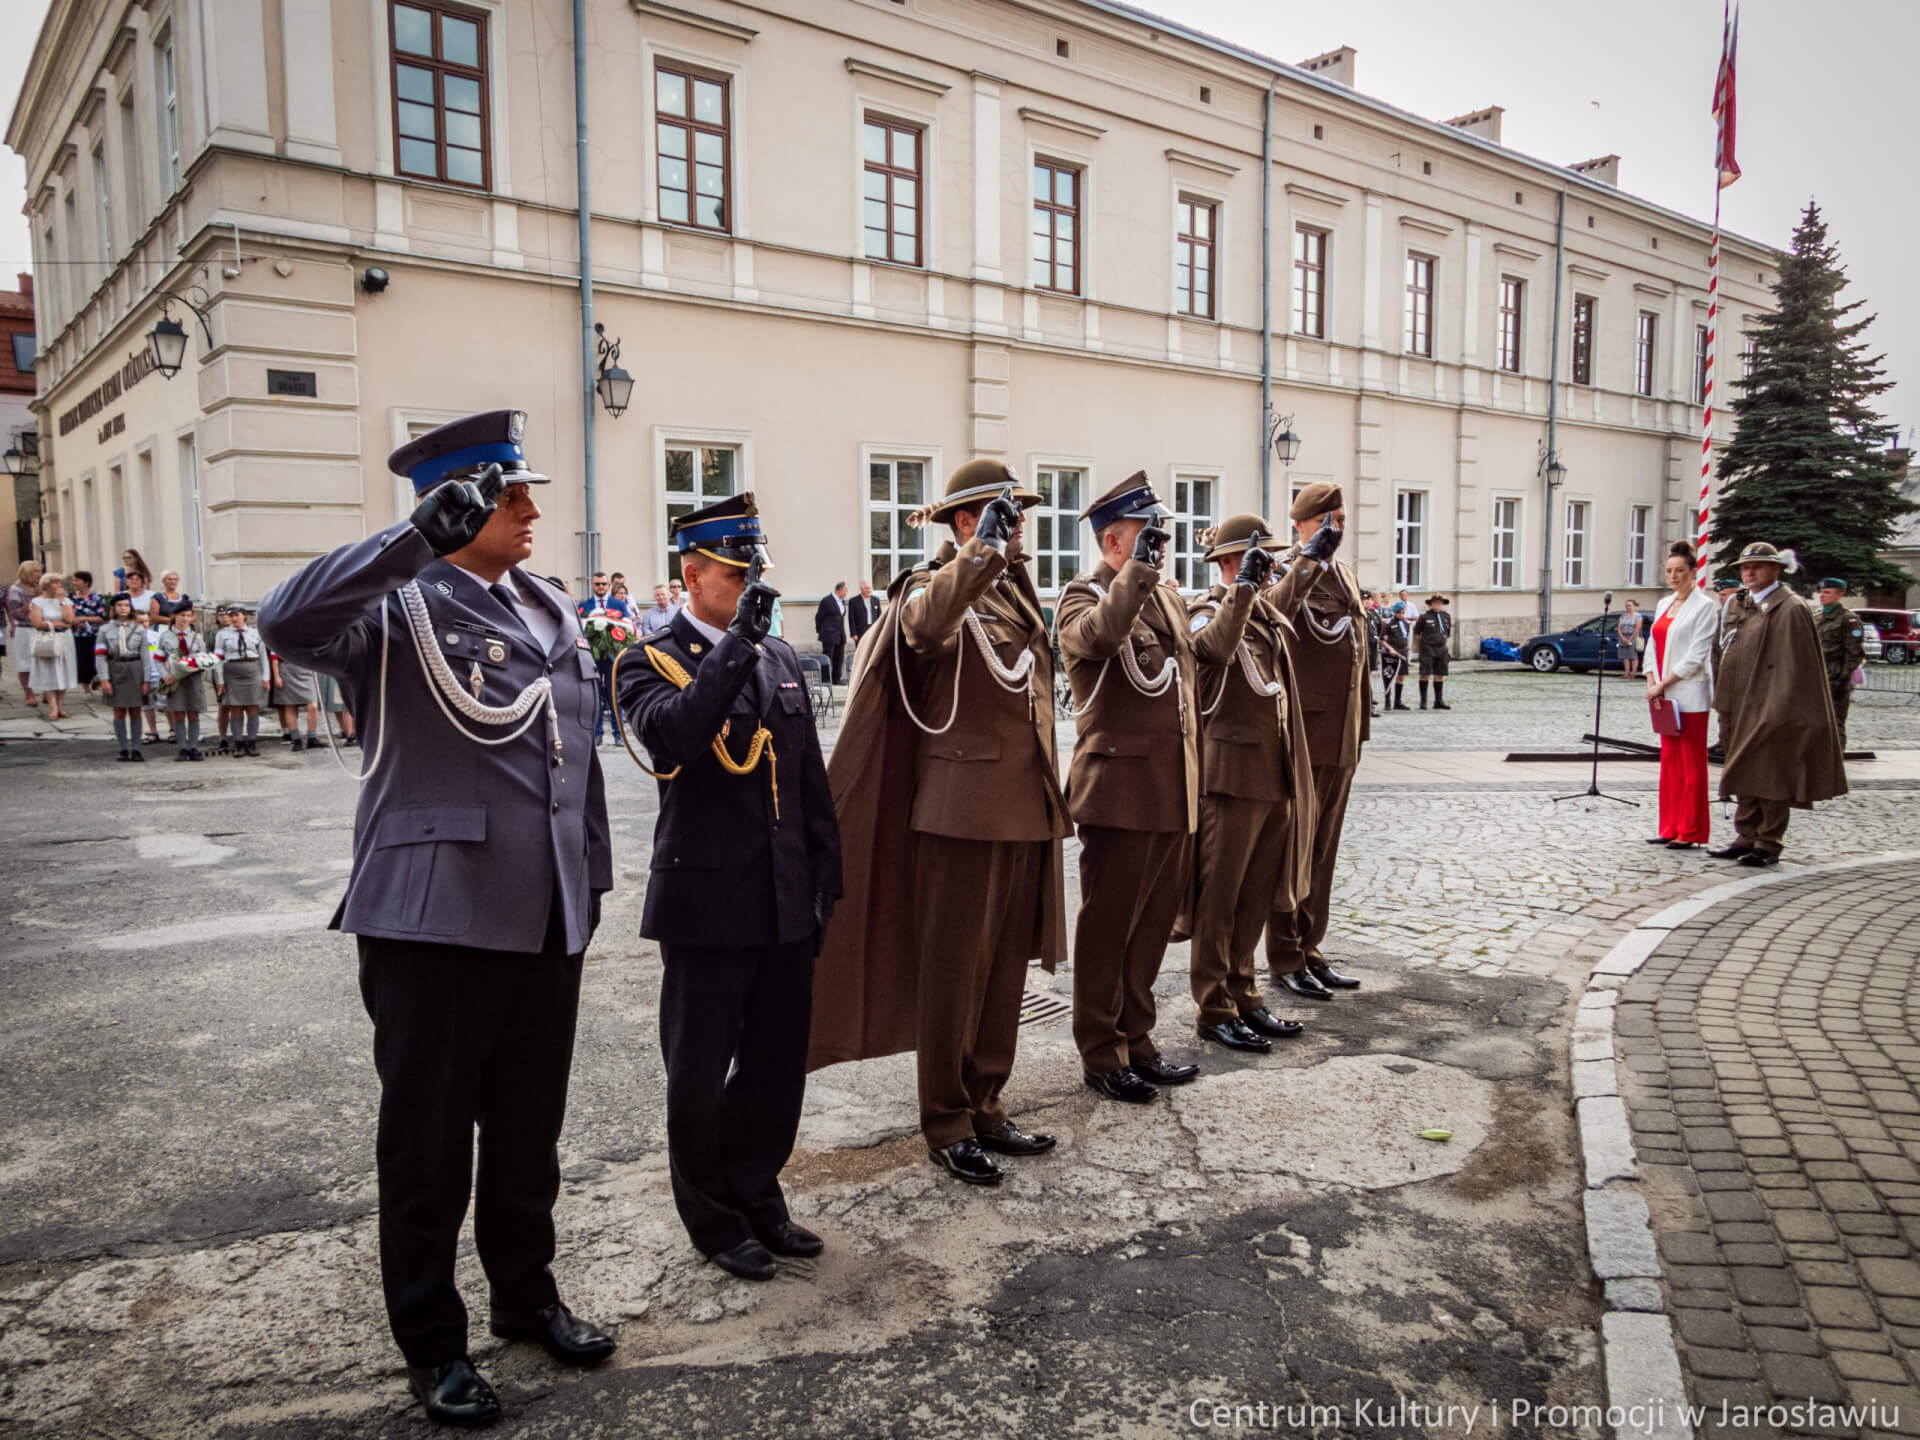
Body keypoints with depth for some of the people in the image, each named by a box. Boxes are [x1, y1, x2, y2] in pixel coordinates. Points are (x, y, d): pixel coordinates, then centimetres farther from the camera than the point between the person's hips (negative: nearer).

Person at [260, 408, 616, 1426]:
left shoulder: (550, 609, 12)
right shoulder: (397, 604, -8)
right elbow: (287, 624, -30)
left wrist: (591, 875, 16)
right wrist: (422, 535, -35)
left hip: (546, 919, 6)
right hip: (433, 921, -6)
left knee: (530, 1128, 18)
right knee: (428, 1141, 10)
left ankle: (526, 1294, 38)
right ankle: (431, 1342, 28)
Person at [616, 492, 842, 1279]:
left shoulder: (782, 657, 11)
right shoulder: (651, 662, -7)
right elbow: (676, 735, -30)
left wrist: (825, 880, 12)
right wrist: (740, 639, -30)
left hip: (786, 905, 6)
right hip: (707, 904, -5)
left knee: (778, 1063, 16)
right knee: (700, 1074, 9)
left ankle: (756, 1195, 36)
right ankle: (715, 1221, 28)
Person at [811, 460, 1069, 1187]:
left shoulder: (1017, 591, 17)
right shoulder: (932, 587, -7)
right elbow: (927, 622, -35)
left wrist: (1053, 799, 20)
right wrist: (984, 549, -41)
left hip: (1026, 813, 8)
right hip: (962, 811, -8)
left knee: (1005, 970, 14)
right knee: (951, 973, 3)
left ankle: (986, 1109, 27)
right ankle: (947, 1127, 16)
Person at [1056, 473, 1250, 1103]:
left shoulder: (1167, 596, 16)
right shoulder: (1084, 597, -9)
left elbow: (1208, 649, 25)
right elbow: (1100, 632, -32)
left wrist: (1242, 593, 16)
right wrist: (1138, 569, -34)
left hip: (1176, 796, 8)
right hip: (1120, 794, -8)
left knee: (1155, 922, 15)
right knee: (1108, 928, 3)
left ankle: (1136, 1040, 28)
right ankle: (1101, 1056, 16)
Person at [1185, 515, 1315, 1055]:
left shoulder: (1269, 616, 17)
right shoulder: (1208, 610, -7)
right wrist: (1244, 586, -35)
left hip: (1274, 779, 8)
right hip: (1232, 776, -8)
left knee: (1257, 896, 15)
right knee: (1219, 898, 1)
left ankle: (1244, 996, 26)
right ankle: (1215, 1010, 10)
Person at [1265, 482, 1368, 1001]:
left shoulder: (1346, 577, 15)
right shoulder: (1289, 575, -10)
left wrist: (1362, 722, 20)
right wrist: (1309, 559, -35)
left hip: (1341, 742, 8)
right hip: (1301, 739, -8)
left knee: (1323, 851, 14)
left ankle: (1310, 950, 26)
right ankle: (1285, 961, 13)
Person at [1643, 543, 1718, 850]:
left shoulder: (1704, 606, -7)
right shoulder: (1664, 604, 14)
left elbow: (1696, 655, -13)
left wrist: (1664, 683, -14)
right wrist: (1651, 682, 1)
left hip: (1690, 694, -7)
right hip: (1665, 695, 7)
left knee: (1692, 763, -2)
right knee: (1669, 761, 10)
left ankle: (1690, 832, 2)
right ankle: (1670, 828, 16)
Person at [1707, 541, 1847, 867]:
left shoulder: (1790, 609, -10)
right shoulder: (1739, 605, 12)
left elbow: (1795, 666, -14)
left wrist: (1779, 712, -19)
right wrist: (1726, 710, 14)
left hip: (1772, 709, -8)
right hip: (1742, 708, 8)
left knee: (1771, 776, -1)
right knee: (1745, 777, 12)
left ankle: (1769, 845, 7)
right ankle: (1747, 838, 21)